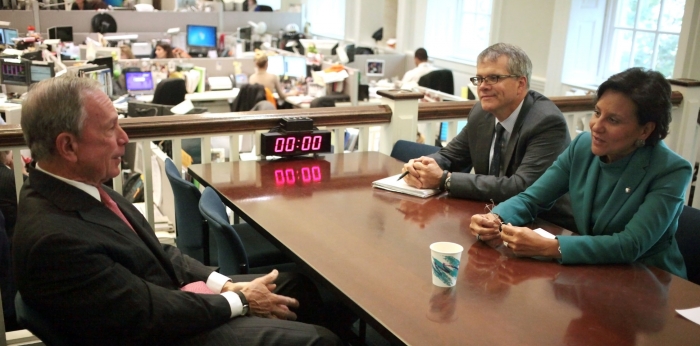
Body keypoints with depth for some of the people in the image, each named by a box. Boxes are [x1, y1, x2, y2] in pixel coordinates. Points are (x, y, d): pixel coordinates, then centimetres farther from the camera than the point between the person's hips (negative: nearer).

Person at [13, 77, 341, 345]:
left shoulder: (77, 188, -2)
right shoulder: (53, 237, -30)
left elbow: (155, 251, 6)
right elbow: (151, 314, -25)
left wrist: (226, 284, -4)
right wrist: (240, 302, -13)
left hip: (171, 293, 9)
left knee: (299, 282, 12)